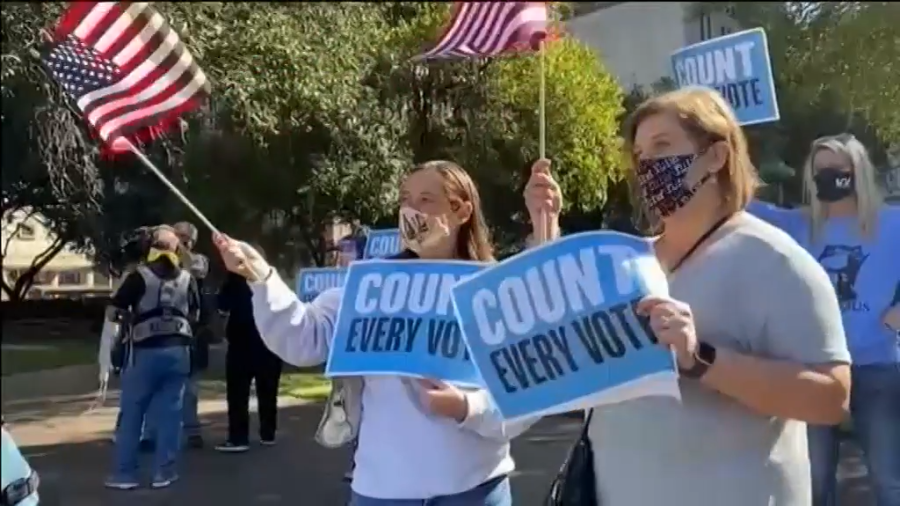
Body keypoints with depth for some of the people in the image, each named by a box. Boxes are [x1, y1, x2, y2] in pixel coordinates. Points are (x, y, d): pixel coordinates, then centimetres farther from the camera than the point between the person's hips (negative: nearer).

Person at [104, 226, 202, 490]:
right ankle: (163, 472, 12)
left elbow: (112, 313, -3)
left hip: (146, 351, -3)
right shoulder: (187, 278, 6)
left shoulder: (140, 276, -4)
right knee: (169, 413, 8)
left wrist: (133, 316, 15)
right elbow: (194, 316, 16)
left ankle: (125, 473, 13)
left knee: (132, 413, 8)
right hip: (178, 350, 3)